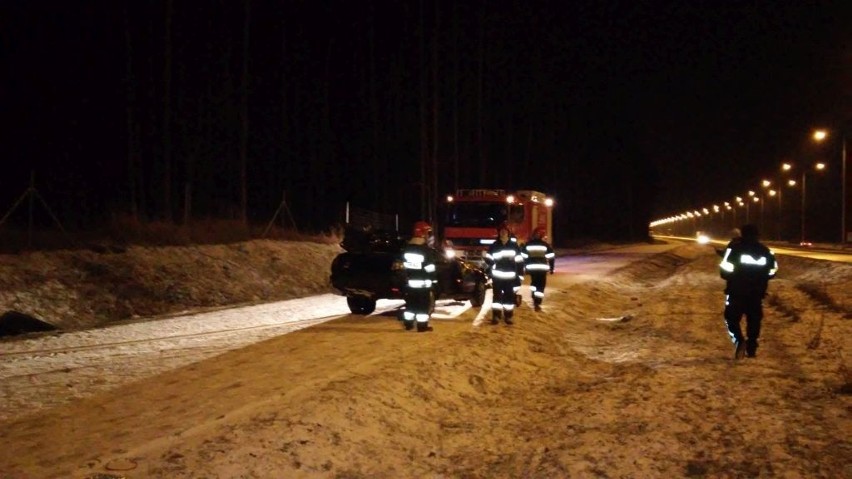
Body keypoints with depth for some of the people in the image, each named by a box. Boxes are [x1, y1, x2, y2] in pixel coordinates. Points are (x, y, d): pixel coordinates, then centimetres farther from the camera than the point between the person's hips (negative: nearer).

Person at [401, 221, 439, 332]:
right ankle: (422, 326, 1)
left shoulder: (406, 249, 7)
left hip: (410, 282, 6)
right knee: (424, 304, 0)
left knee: (410, 303, 14)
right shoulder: (426, 250, -15)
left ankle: (408, 324, 19)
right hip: (423, 283, -6)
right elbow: (430, 268, -14)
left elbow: (404, 265, 13)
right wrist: (433, 281, -7)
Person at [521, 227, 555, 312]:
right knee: (541, 286, 3)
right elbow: (551, 257, -4)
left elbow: (523, 257, 5)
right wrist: (551, 268, 5)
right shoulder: (546, 245, -2)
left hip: (531, 267, 3)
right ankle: (537, 304, -5)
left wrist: (525, 267, 14)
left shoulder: (528, 244, 5)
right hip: (542, 268, -3)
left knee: (534, 282, 26)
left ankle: (534, 299, 19)